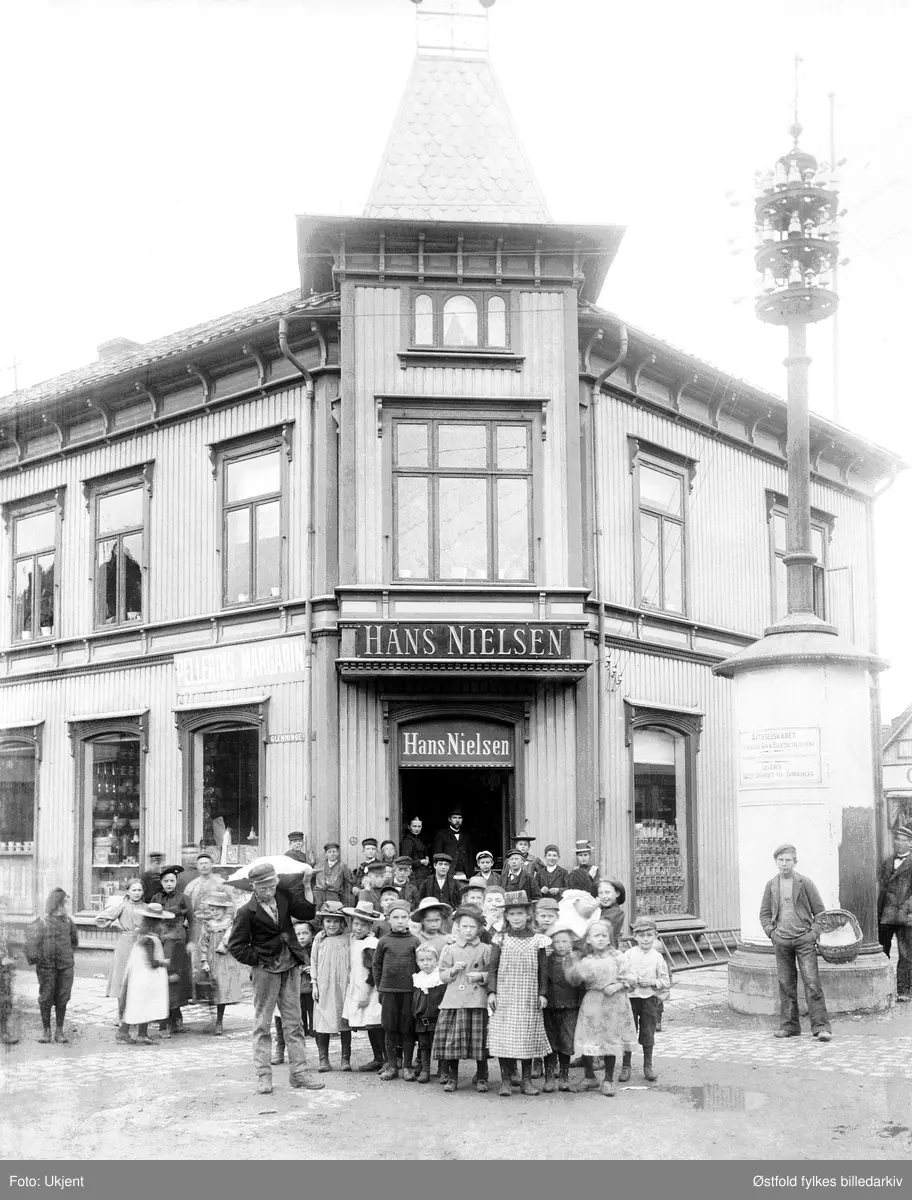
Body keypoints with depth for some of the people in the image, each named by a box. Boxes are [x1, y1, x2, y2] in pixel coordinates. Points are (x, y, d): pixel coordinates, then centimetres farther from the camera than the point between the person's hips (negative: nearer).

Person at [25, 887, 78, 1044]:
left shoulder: (68, 921, 6)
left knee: (62, 999, 4)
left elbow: (74, 939, 21)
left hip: (65, 966, 3)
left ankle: (59, 1030, 13)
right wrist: (34, 958, -8)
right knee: (45, 998, 3)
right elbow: (30, 941, -4)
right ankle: (45, 1030, 15)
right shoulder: (41, 921, -5)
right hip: (46, 965, -3)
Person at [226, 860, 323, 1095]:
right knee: (262, 1024, 4)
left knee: (293, 1022, 8)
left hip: (291, 967, 5)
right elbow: (236, 945, -8)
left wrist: (306, 886, -9)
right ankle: (263, 1075, 10)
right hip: (266, 970, -4)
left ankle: (298, 1072, 14)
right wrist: (258, 959, -10)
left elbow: (307, 913, -3)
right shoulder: (247, 912, -12)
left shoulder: (285, 896, 1)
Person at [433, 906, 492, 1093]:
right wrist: (453, 970, -8)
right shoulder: (449, 949, 11)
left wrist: (481, 976, -11)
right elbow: (442, 976, 11)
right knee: (451, 1040, -1)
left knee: (479, 1040, -2)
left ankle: (481, 1078, 12)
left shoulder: (485, 950, 6)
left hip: (477, 1000, -1)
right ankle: (452, 1077, 11)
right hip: (453, 1000, 2)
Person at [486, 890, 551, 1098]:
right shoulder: (500, 939, 2)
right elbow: (493, 967, 3)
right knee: (504, 1037, -2)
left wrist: (542, 993, 2)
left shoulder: (537, 939, 3)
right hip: (504, 997, -1)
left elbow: (542, 969, 6)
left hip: (529, 998, 1)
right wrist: (491, 991, -4)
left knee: (528, 1037, 4)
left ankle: (527, 1080, 14)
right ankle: (505, 1080, 6)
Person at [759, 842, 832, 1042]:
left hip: (804, 939, -3)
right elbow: (764, 913, 15)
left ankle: (821, 1027, -9)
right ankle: (789, 1025, 15)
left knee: (812, 983, -9)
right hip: (781, 941, 3)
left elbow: (820, 912, 3)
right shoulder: (771, 885, 7)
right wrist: (771, 932, 0)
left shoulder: (804, 883, -2)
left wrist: (814, 933, -8)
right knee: (786, 984, 7)